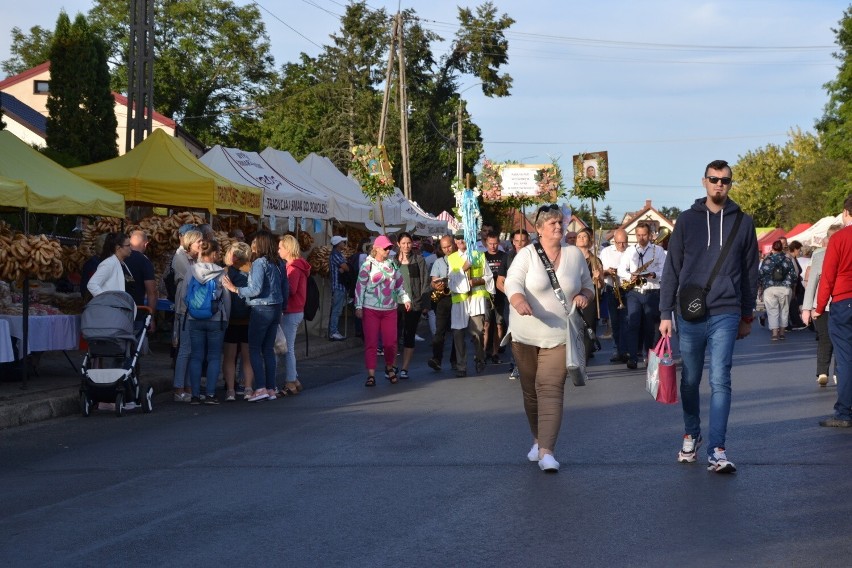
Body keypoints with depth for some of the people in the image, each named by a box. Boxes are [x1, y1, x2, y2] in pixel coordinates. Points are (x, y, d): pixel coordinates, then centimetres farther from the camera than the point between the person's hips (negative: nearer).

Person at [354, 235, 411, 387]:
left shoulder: (392, 265, 10)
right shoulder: (368, 265, -4)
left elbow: (399, 284, 18)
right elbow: (360, 286, -5)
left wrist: (406, 299, 7)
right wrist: (358, 307, -9)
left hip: (390, 310, 4)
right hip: (371, 310, -4)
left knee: (391, 342, 3)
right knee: (371, 343, -3)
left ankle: (389, 368, 27)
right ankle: (371, 375, 0)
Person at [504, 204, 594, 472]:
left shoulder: (574, 255, 7)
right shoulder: (527, 254, -2)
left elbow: (588, 286, 18)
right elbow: (512, 282, -18)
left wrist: (584, 296, -6)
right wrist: (518, 300, -40)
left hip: (559, 336, 0)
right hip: (525, 335, 0)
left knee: (551, 390, -12)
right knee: (530, 390, 10)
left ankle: (547, 451, -18)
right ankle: (538, 440, 29)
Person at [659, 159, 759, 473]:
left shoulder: (743, 223, 6)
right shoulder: (687, 220, 4)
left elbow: (750, 272, 11)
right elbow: (672, 269, 4)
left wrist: (747, 315, 11)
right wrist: (666, 313, 0)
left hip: (725, 315, -1)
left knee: (720, 382, -8)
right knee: (690, 380, 11)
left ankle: (717, 450, -9)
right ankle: (691, 435, 31)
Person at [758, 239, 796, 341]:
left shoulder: (767, 260, 1)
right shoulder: (787, 260, 5)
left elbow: (761, 275, 2)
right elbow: (793, 274, 5)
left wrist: (761, 289, 13)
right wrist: (791, 288, 18)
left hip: (769, 289, -1)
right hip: (785, 289, 1)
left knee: (772, 311, 0)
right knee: (784, 311, 13)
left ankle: (775, 333, -10)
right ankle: (782, 332, 14)